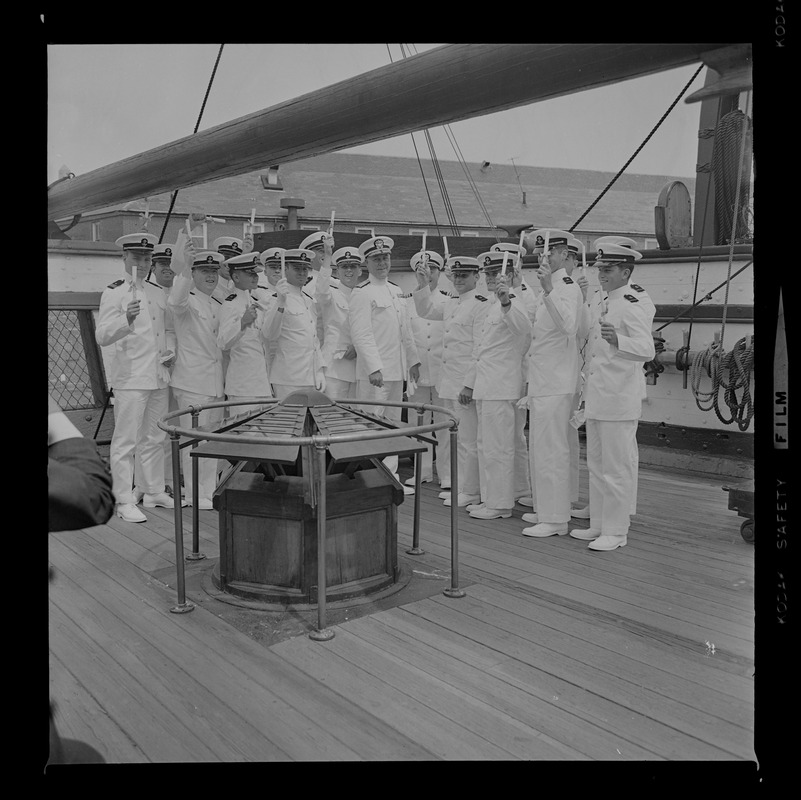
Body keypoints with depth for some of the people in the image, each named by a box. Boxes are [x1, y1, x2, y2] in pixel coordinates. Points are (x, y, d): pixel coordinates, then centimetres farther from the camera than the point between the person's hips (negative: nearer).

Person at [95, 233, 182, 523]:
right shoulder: (113, 293, -6)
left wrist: (171, 350, 7)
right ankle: (124, 501, 4)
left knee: (154, 439, 14)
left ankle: (154, 492, 26)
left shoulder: (157, 293, 14)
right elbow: (102, 336, -17)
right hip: (130, 377, -7)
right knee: (126, 441, -3)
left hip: (159, 377, 7)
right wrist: (127, 319, -34)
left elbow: (169, 327, 26)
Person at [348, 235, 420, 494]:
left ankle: (391, 477, 20)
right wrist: (374, 367, -22)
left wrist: (413, 360, 17)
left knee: (393, 424, 12)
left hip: (397, 370, 8)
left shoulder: (396, 291, 17)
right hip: (374, 371, -8)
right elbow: (361, 334, -15)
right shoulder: (361, 293, -8)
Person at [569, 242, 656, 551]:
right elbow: (585, 332, 33)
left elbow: (646, 350, -24)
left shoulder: (635, 304, -12)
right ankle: (598, 525, 27)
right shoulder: (600, 303, 14)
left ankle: (616, 532, 9)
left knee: (616, 469, -1)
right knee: (596, 466, 16)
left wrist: (617, 340, -43)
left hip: (619, 401, -9)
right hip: (596, 399, 9)